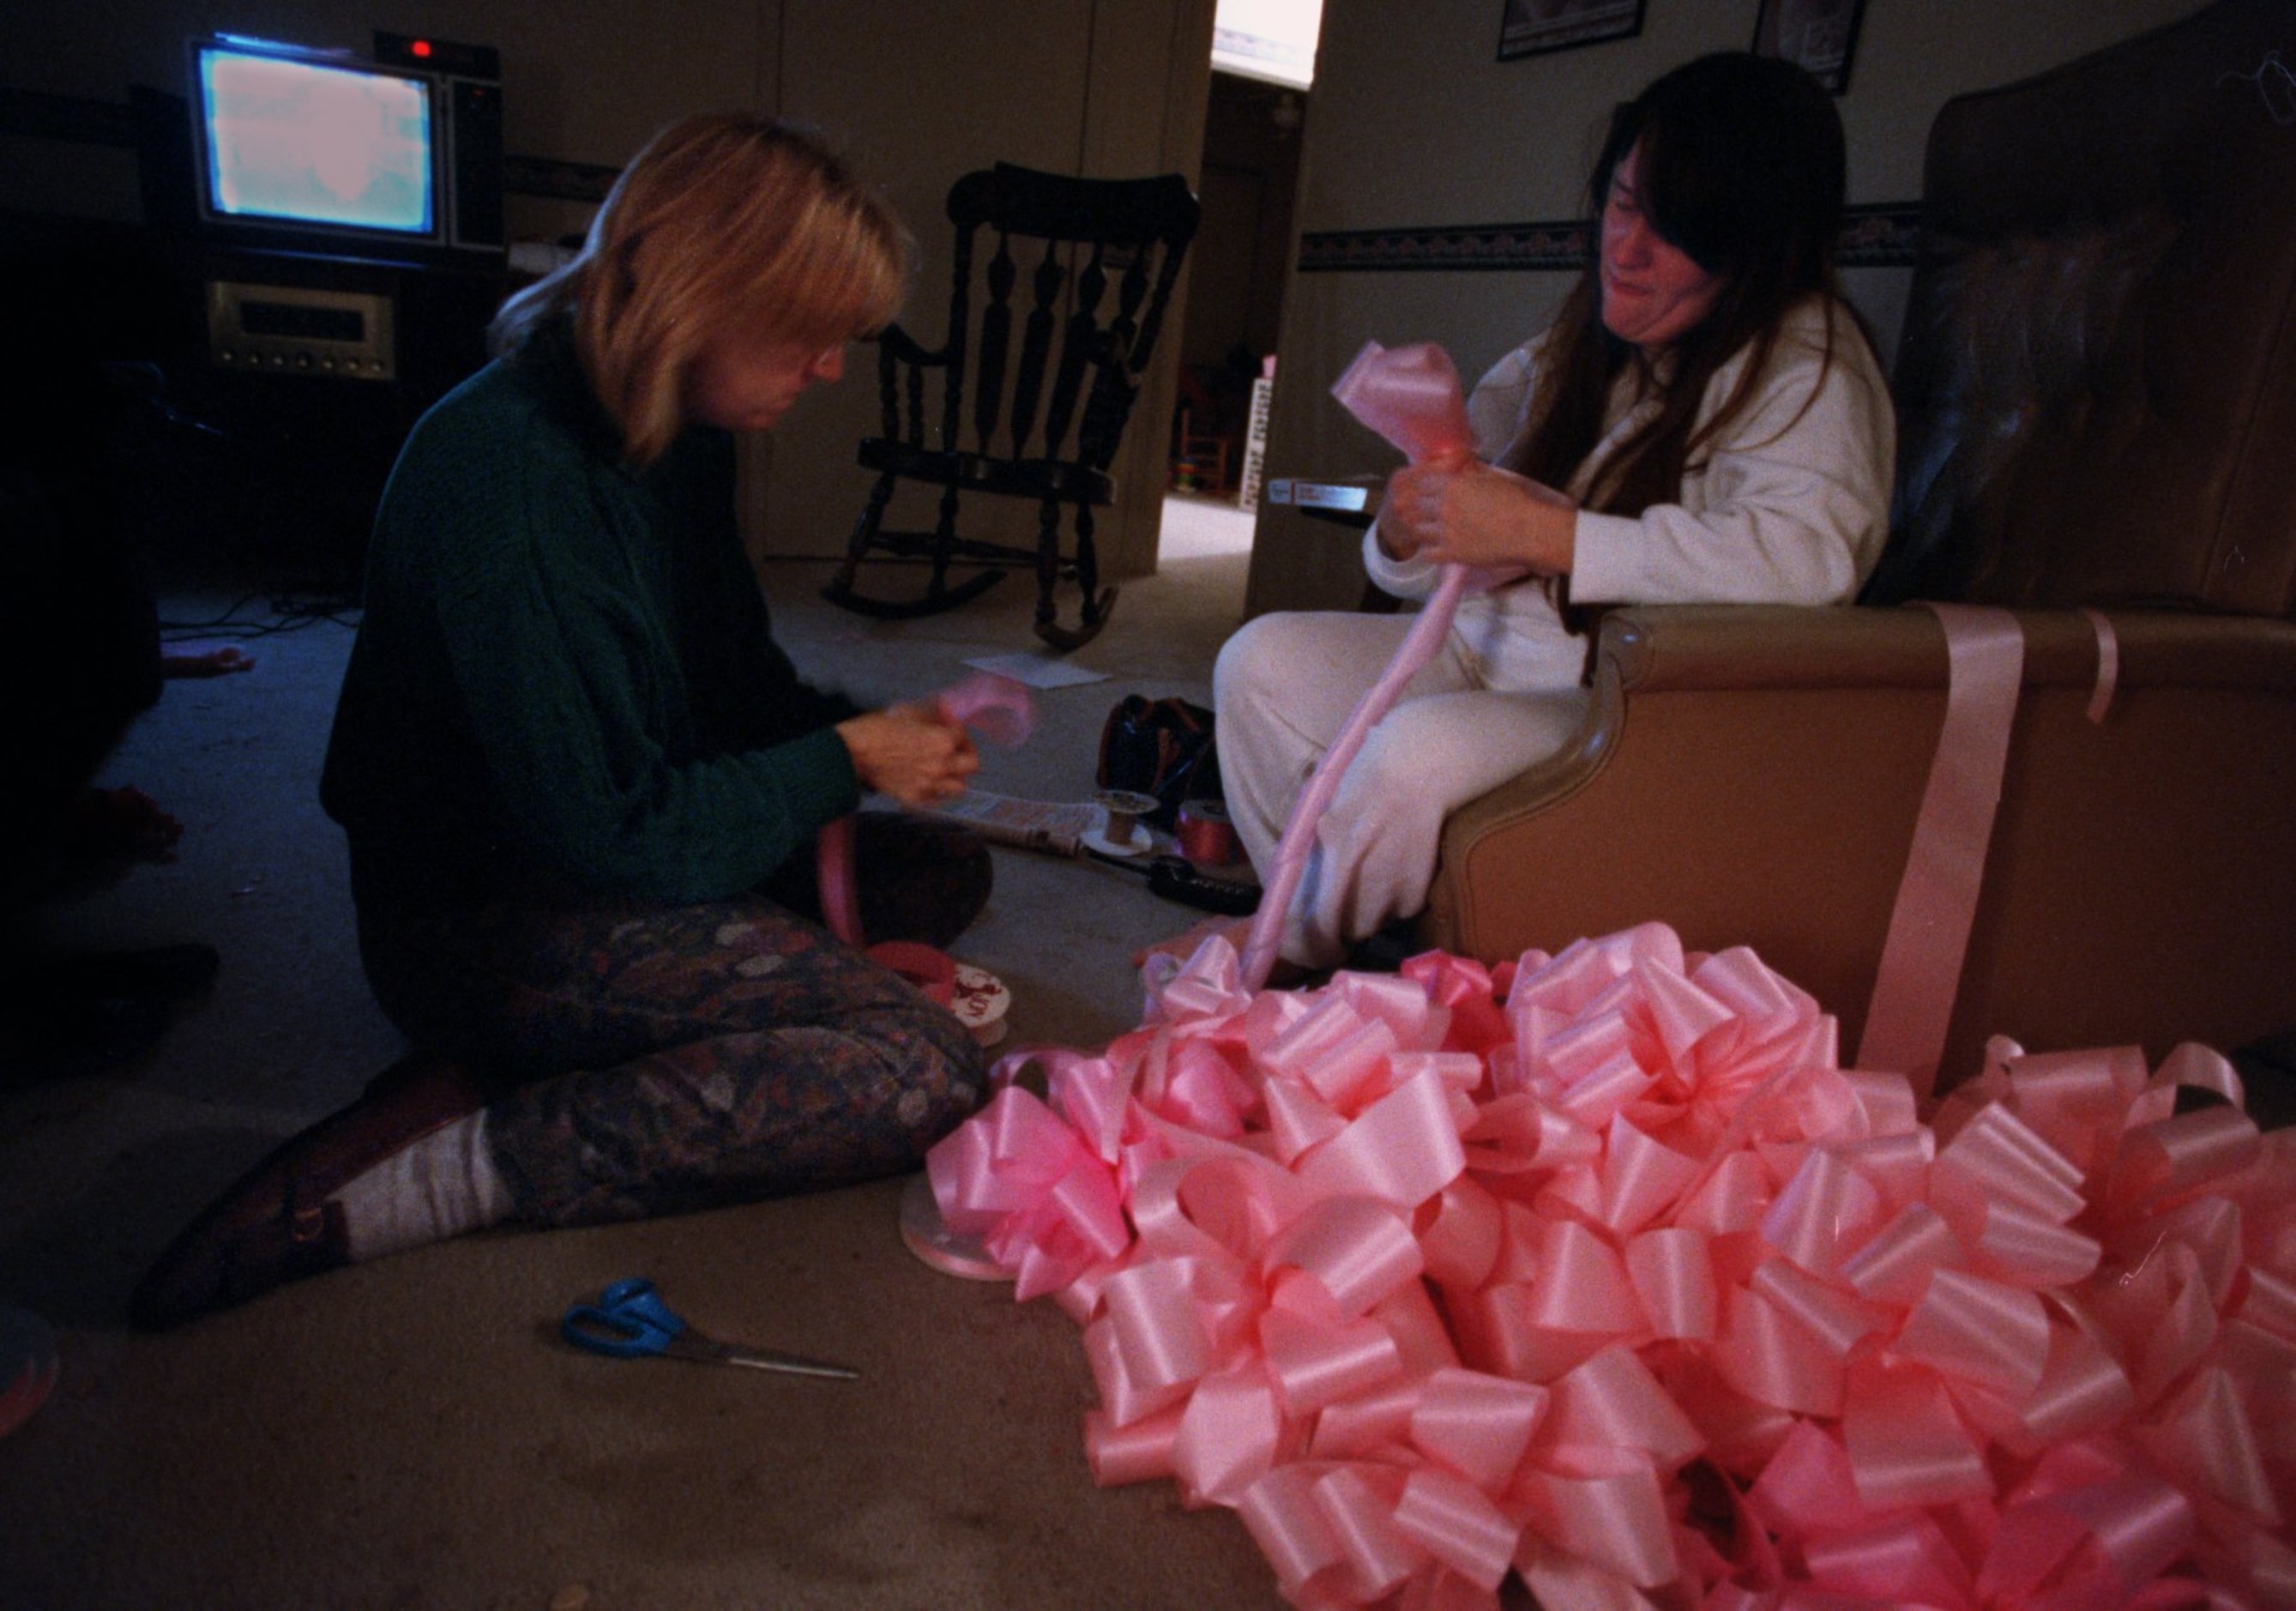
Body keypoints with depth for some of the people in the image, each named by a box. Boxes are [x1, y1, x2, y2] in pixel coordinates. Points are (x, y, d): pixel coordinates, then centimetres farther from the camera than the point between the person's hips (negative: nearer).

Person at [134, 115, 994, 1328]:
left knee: (945, 869, 9)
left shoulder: (677, 435, 3)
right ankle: (415, 1181, -21)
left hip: (636, 848, 10)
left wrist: (859, 731, -4)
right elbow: (610, 829, -24)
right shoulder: (504, 469, -25)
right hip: (483, 912, -10)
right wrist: (843, 764, -14)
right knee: (921, 1072, -22)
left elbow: (736, 679, 15)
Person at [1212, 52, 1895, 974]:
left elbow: (1810, 556, -32)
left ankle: (1296, 951, 0)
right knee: (1262, 661, -3)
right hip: (1498, 651, 8)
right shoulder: (1586, 343, 10)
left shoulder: (1805, 368, -11)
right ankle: (1302, 929, 11)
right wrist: (1407, 536, -13)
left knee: (1419, 753, -32)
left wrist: (1541, 534, -31)